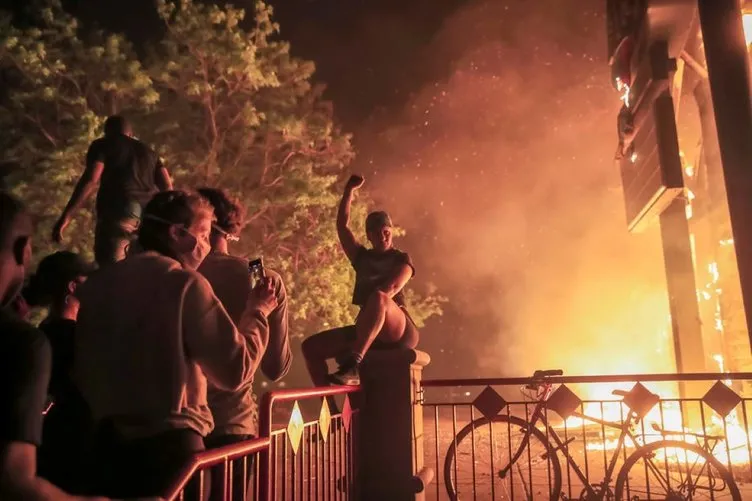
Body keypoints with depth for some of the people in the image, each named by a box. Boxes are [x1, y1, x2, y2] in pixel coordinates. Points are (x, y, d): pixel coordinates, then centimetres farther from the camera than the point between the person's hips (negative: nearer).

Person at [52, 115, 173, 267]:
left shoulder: (103, 145, 17)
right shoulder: (148, 151, 30)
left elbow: (90, 180, -1)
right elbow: (167, 187, 16)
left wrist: (65, 217, -4)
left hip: (120, 210, -4)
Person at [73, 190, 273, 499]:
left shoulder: (94, 284, 7)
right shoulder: (184, 282, -10)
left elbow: (73, 367, 14)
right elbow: (234, 372, -11)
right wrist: (256, 313, 3)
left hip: (100, 442, 6)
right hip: (167, 442, -5)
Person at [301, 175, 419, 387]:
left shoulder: (402, 259, 7)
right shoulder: (362, 257, 19)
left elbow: (391, 288, -13)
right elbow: (342, 225, 12)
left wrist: (368, 306, -23)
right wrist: (349, 190, 7)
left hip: (397, 330, -5)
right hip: (366, 330, 5)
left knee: (378, 298, -39)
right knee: (311, 346, -8)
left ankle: (353, 363, -47)